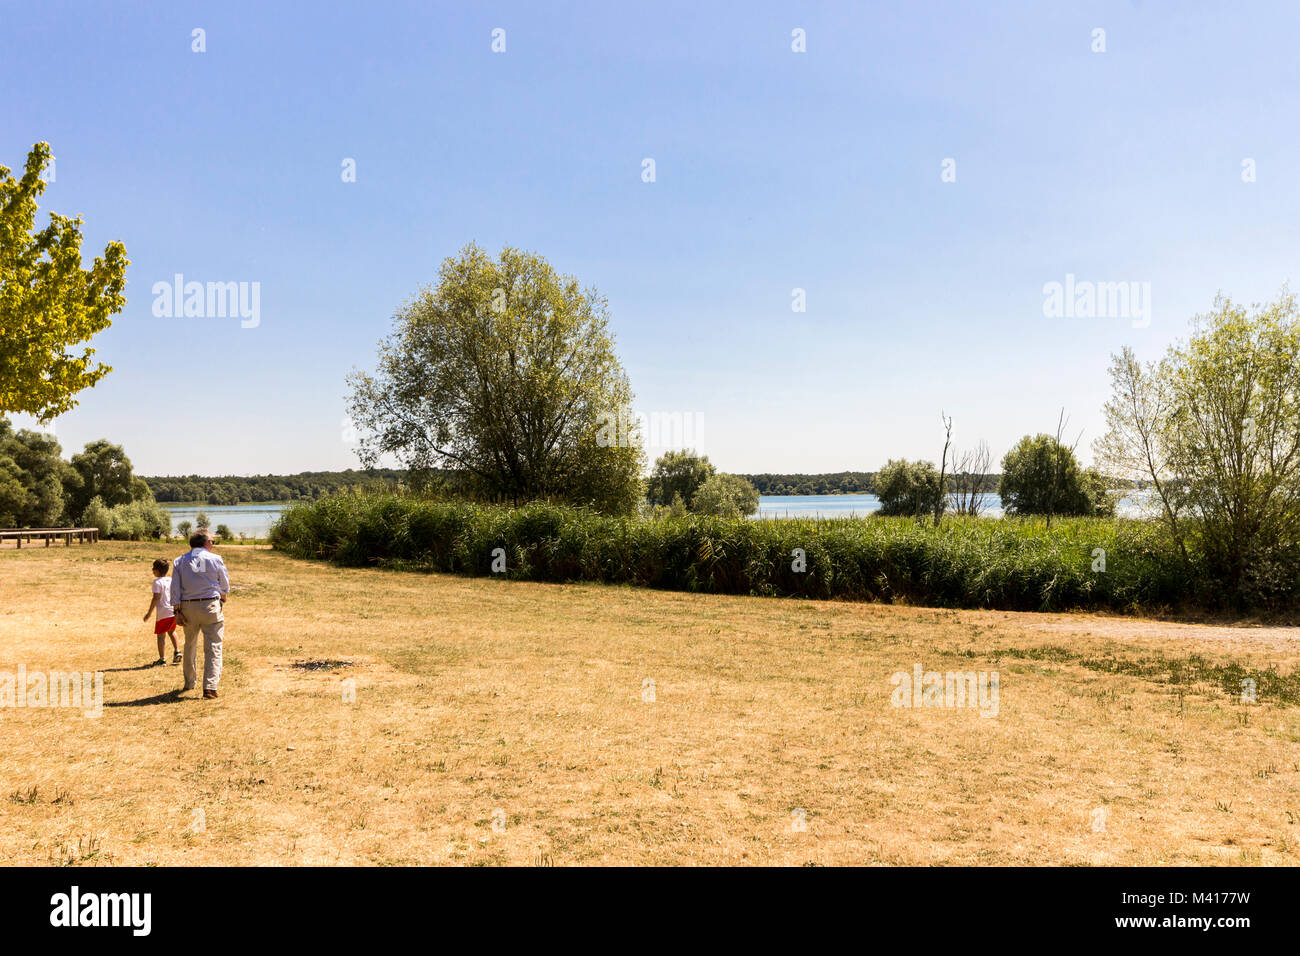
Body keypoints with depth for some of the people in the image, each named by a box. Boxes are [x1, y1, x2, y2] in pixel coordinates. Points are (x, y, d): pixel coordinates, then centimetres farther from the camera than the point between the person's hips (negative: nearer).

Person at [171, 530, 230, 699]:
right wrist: (222, 602, 27)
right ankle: (210, 687, -13)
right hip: (210, 605, -3)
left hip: (188, 607, 3)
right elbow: (225, 586, 7)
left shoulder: (179, 561, 7)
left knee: (190, 645, 21)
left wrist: (177, 611, 1)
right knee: (213, 647, -3)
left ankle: (189, 683, 33)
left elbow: (175, 588, 0)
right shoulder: (215, 559, 0)